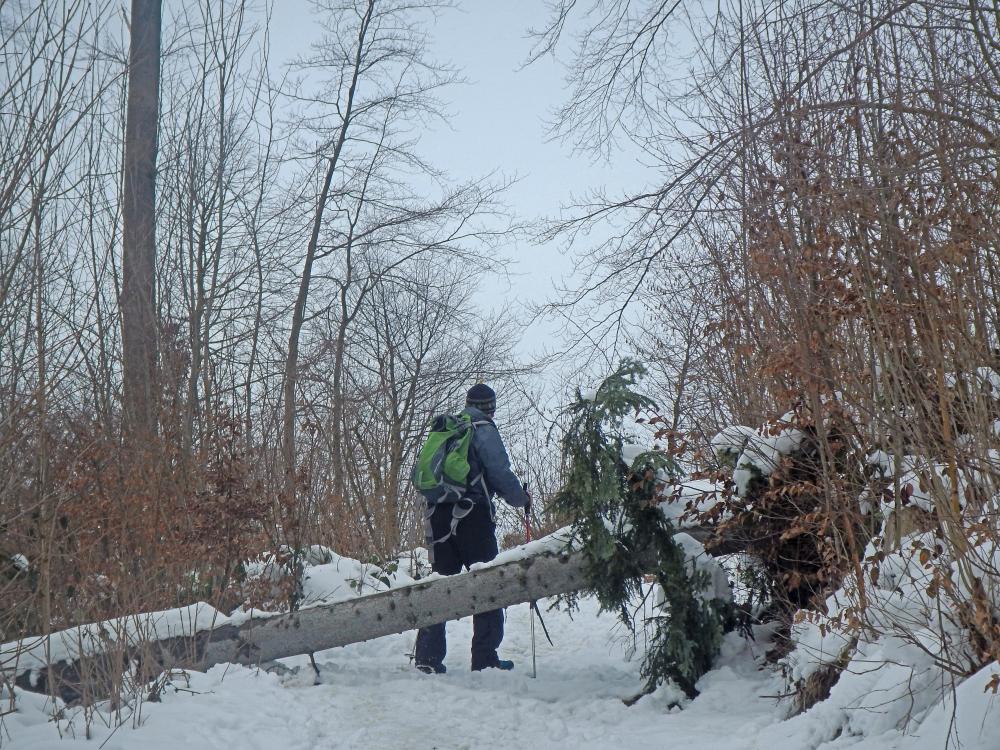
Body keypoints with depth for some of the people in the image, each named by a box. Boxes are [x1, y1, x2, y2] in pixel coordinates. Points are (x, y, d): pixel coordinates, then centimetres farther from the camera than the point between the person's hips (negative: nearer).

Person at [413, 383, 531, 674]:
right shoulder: (483, 429, -4)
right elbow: (500, 473, -8)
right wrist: (522, 498, 7)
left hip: (437, 516, 6)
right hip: (472, 516, -6)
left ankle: (427, 657, 3)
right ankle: (485, 658, 4)